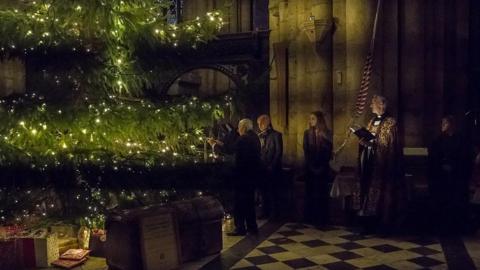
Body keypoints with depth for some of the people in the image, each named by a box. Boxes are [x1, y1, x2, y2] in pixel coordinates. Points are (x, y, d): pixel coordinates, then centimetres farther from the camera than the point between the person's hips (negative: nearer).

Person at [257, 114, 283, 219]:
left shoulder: (276, 135, -4)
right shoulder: (260, 136, 11)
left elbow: (279, 152, -8)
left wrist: (271, 166, -13)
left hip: (272, 169, -5)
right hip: (262, 168, 5)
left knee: (272, 191, -1)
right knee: (263, 191, 8)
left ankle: (274, 213, 11)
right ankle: (265, 212, 17)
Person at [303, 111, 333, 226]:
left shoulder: (326, 133, 0)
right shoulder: (307, 133, 6)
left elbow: (328, 151, -4)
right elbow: (305, 151, 2)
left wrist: (322, 167, -11)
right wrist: (311, 166, -7)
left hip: (322, 167, -2)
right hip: (310, 167, 2)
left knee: (322, 193, 2)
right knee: (310, 192, 3)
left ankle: (322, 218, 8)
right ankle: (311, 218, 10)